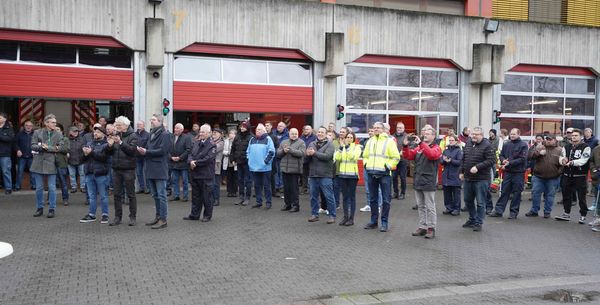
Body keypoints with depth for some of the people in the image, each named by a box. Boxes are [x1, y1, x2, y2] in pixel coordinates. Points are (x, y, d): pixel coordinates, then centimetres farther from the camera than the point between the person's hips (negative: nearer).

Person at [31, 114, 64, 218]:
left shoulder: (58, 135, 2)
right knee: (39, 188, 8)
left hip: (51, 163, -1)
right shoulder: (37, 133, 4)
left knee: (52, 188, 0)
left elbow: (60, 148, -5)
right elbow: (33, 146, -3)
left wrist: (48, 147, -14)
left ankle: (52, 209, 9)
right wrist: (48, 147, -17)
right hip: (38, 163, 1)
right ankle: (39, 208, 20)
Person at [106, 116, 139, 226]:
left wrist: (120, 142, -28)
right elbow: (110, 153, 11)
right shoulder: (116, 135, 11)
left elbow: (132, 150, -20)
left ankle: (132, 217, 9)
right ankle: (117, 217, 16)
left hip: (128, 168, -5)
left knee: (131, 194, 2)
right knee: (117, 194, 9)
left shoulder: (132, 136, -6)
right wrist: (110, 145, -10)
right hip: (116, 168, 6)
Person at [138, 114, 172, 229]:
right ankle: (158, 217, 24)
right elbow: (150, 150, 19)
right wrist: (143, 151, -2)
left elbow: (162, 150, -18)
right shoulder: (152, 134, 18)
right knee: (155, 195, 15)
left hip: (160, 169, -9)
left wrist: (146, 152, -17)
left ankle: (163, 220, -1)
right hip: (151, 169, 9)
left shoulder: (164, 134, -9)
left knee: (161, 195, -5)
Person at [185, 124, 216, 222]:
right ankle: (194, 215, 23)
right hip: (195, 174, 7)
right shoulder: (196, 143, 13)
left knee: (206, 197, 3)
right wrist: (191, 161, -12)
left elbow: (208, 159, -18)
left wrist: (196, 163, -14)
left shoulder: (212, 145, -9)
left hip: (206, 176, -7)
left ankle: (207, 215, 16)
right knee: (195, 196, 14)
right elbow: (190, 154, 10)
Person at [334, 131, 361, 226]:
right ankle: (345, 216, 15)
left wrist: (347, 147, -20)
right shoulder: (341, 147, 11)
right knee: (345, 197, 9)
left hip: (352, 175, -4)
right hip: (342, 174, 4)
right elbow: (337, 158, -3)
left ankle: (351, 218, 4)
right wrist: (340, 148, -14)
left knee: (352, 196, 0)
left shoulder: (357, 147, 1)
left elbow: (354, 156, -17)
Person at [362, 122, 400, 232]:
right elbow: (365, 155, 25)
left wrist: (389, 166, -12)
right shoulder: (370, 141, 14)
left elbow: (396, 157, -3)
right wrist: (366, 164, 8)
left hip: (384, 174, -5)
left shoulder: (389, 141, -2)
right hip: (371, 174, 5)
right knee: (373, 199, 11)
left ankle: (384, 222, 7)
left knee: (386, 200, -1)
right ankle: (374, 221, 21)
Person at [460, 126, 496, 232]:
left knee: (480, 202, 1)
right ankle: (472, 219, 33)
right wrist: (461, 171, 13)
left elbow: (491, 160, -18)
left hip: (481, 179, -7)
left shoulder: (487, 145, -12)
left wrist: (478, 167, -23)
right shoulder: (468, 143, 8)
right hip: (467, 178, 7)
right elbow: (463, 159, 16)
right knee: (468, 201, 17)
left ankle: (479, 222, 12)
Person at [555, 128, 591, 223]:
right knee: (566, 195, 13)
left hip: (580, 176, -5)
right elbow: (561, 157, 5)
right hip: (567, 175, 5)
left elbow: (583, 160, -17)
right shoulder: (566, 146, 11)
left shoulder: (585, 147, -6)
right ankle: (566, 214, 25)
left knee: (581, 197, -1)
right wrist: (563, 160, -18)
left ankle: (583, 216, 11)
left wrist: (572, 162, -28)